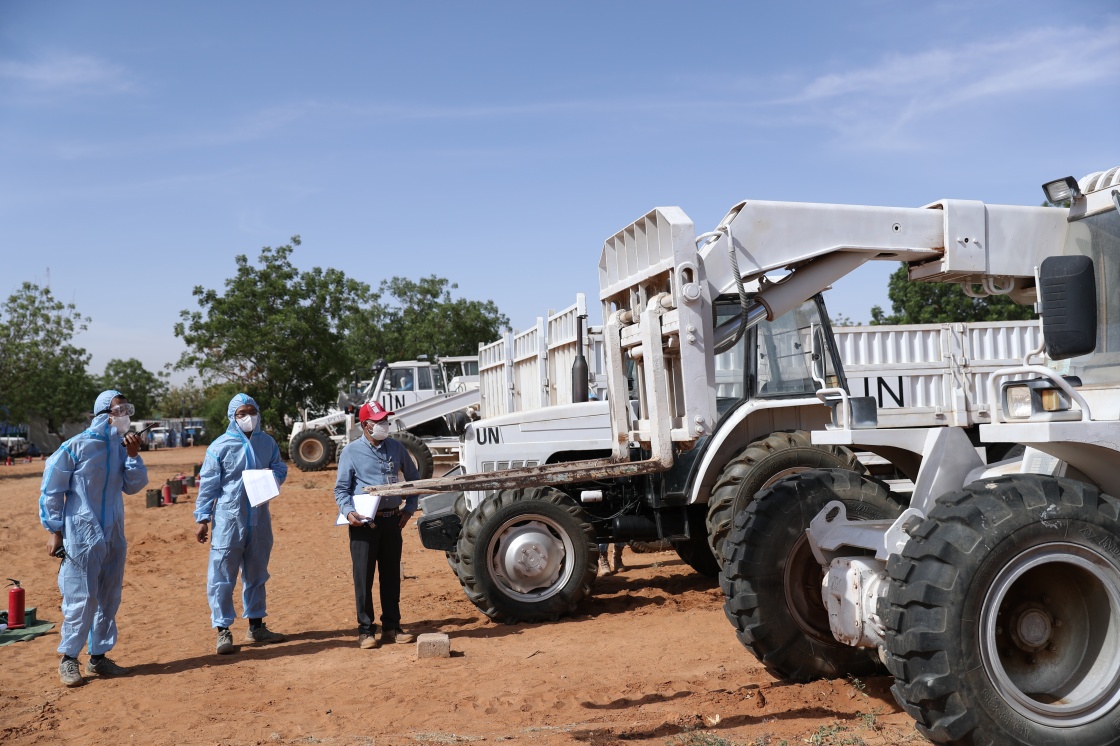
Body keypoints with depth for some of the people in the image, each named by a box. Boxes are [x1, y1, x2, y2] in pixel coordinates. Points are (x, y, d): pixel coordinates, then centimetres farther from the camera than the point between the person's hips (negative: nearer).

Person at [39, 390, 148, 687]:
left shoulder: (121, 447, 5)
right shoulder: (76, 446, -10)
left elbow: (134, 486, 5)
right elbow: (51, 489, -6)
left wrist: (133, 455, -8)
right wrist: (54, 531, -6)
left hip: (114, 537, 6)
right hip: (81, 536, -6)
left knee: (109, 598, 11)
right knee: (81, 598, -4)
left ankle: (98, 656, 23)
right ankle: (68, 659, 11)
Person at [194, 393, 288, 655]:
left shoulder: (267, 442, 5)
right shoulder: (220, 446, -7)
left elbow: (280, 468, 15)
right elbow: (208, 485, -4)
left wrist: (274, 474, -10)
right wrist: (203, 518, -7)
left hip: (259, 518, 5)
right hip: (229, 518, -5)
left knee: (256, 574, 15)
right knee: (222, 576, -3)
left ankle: (256, 626, 27)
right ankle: (223, 631, 7)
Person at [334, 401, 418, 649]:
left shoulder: (395, 447, 8)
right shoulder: (351, 451, -3)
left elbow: (413, 478, 19)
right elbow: (341, 489, -2)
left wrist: (409, 507, 9)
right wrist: (348, 512, -19)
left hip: (392, 519, 4)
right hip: (364, 522, -4)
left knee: (391, 575, 10)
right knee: (363, 577, 1)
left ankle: (391, 627, 19)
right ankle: (366, 630, 10)